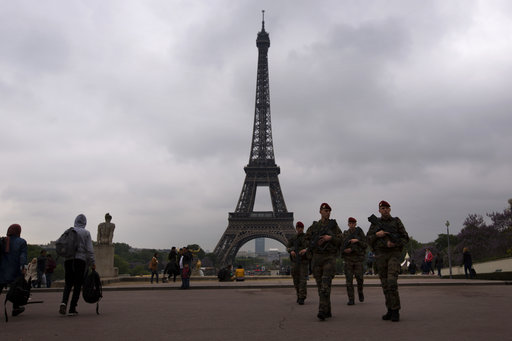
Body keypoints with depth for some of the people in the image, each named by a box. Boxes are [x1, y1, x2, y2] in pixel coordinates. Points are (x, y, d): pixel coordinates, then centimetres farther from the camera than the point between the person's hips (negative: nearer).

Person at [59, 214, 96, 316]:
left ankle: (64, 302, -15)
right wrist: (92, 263, 0)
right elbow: (89, 249, -5)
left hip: (68, 260, 3)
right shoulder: (86, 233, -1)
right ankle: (72, 309, 3)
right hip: (80, 260, -3)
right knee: (77, 285, 4)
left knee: (68, 284, 10)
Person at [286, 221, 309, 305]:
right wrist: (291, 251, -20)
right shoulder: (292, 238, 14)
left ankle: (302, 298, -10)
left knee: (303, 280, -10)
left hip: (304, 261, -3)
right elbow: (287, 248, 4)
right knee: (296, 280, 7)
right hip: (295, 261, 3)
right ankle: (299, 295, 27)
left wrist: (305, 250, -30)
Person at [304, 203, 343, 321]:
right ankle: (328, 311, 17)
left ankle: (322, 311, -17)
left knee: (325, 285, -14)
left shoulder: (334, 225, 6)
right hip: (316, 257, 3)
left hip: (330, 258, -3)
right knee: (320, 285, 6)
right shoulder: (314, 226, 10)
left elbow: (341, 240, 1)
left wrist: (330, 238, -14)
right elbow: (307, 239, 13)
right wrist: (316, 243, -5)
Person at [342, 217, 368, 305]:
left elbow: (365, 245, -1)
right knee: (349, 279, -4)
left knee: (359, 277, -4)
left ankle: (360, 292, 27)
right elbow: (341, 246, 6)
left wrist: (357, 241, -15)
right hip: (348, 259, 1)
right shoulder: (345, 234, 9)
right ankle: (351, 299, -1)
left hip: (358, 258, -1)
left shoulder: (360, 233, 5)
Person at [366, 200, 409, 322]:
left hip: (394, 254, -3)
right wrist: (376, 235, -12)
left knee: (392, 282, -15)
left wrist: (394, 243, -13)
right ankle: (390, 310, 14)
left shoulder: (396, 221, 6)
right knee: (385, 284, 5)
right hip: (380, 255, 3)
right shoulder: (375, 223, 11)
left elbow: (405, 238, 4)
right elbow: (368, 239, 7)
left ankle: (396, 311, -8)